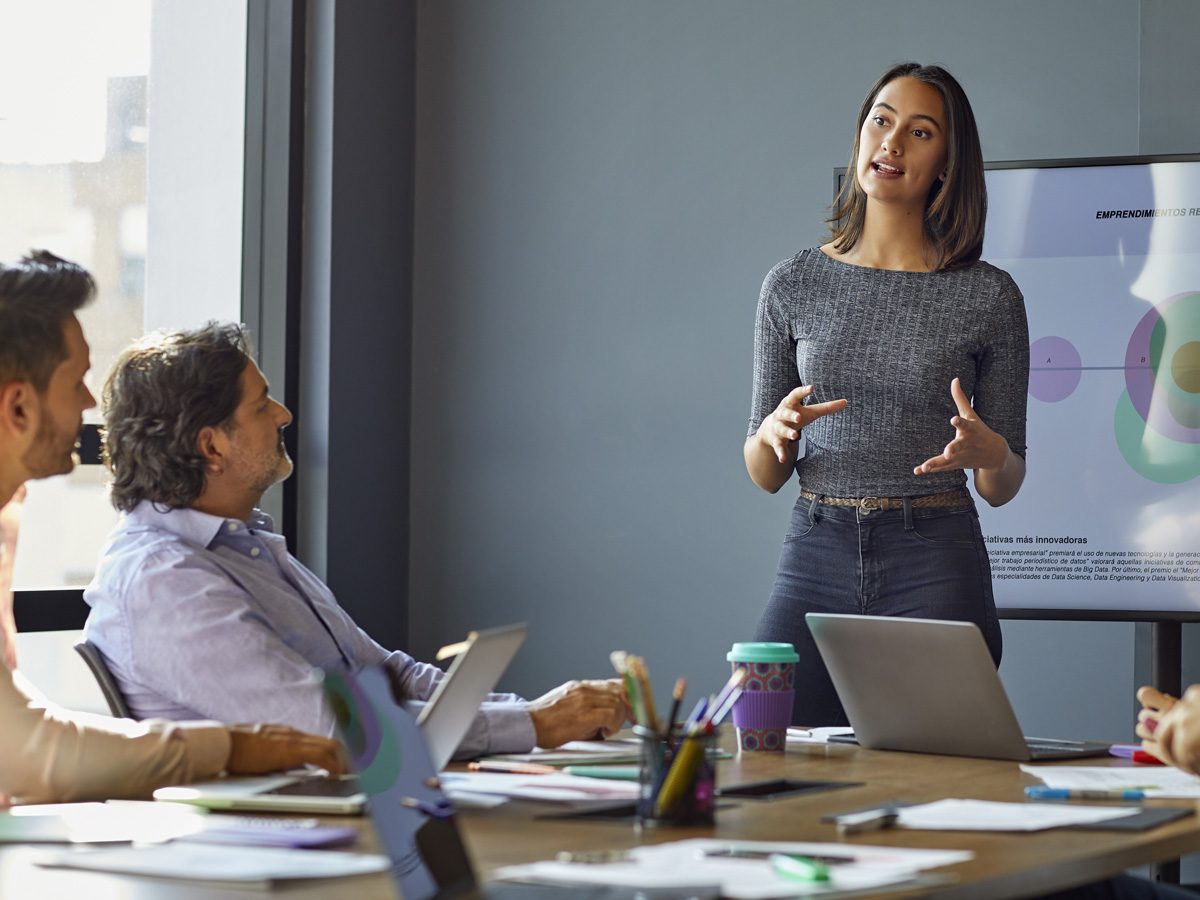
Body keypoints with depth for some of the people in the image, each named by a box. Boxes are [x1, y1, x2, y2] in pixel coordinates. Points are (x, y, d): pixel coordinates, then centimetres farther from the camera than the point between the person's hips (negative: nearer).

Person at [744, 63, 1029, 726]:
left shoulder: (989, 296, 2)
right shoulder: (794, 285, 6)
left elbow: (1002, 488, 6)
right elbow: (764, 474, 10)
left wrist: (988, 453, -15)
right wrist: (772, 434, -12)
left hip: (939, 569, -1)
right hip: (815, 561, 1)